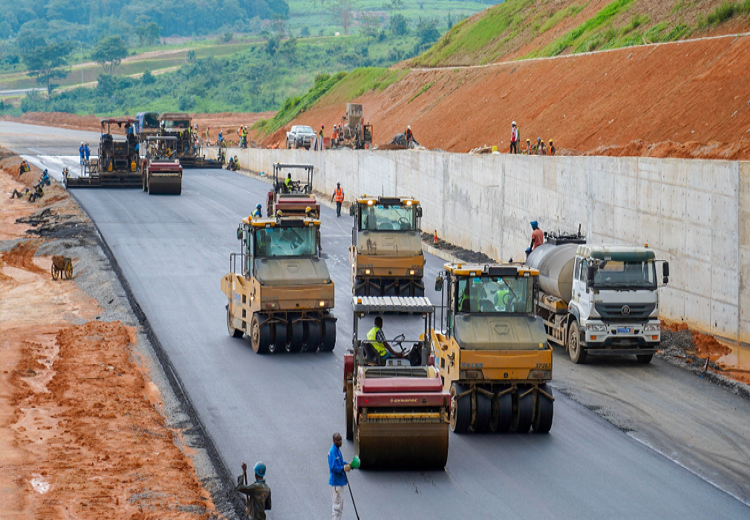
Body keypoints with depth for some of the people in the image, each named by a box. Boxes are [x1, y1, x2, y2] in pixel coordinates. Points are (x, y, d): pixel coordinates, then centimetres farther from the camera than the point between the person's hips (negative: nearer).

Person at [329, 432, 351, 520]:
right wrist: (343, 468, -33)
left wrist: (347, 464, 5)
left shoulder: (338, 450, 10)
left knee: (339, 506, 16)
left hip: (340, 481, 10)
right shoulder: (333, 451, -19)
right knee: (337, 506, -7)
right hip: (336, 482, -10)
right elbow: (333, 467, -24)